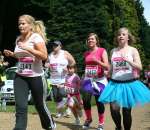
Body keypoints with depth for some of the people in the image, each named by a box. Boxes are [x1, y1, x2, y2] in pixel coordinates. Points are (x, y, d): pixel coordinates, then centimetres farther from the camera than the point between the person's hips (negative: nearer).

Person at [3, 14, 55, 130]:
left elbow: (44, 56, -22)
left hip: (36, 77, -5)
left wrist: (27, 48, -25)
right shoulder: (18, 39, 8)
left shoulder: (36, 37, -12)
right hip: (20, 76, 5)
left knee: (40, 105, 11)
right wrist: (11, 54, 4)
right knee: (21, 107, -8)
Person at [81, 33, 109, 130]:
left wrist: (97, 61, -25)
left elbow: (107, 67, -11)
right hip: (88, 79, 4)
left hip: (99, 80, -3)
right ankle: (88, 119, 13)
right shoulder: (86, 53, 11)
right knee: (86, 100, -12)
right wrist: (83, 78, 17)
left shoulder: (102, 51, -4)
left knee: (99, 102, 1)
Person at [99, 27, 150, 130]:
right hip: (115, 83, 2)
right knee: (114, 109, -11)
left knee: (126, 111, 2)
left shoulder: (133, 50, 0)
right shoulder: (113, 51, 10)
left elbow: (140, 67, -10)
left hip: (129, 83, -2)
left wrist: (128, 60, -24)